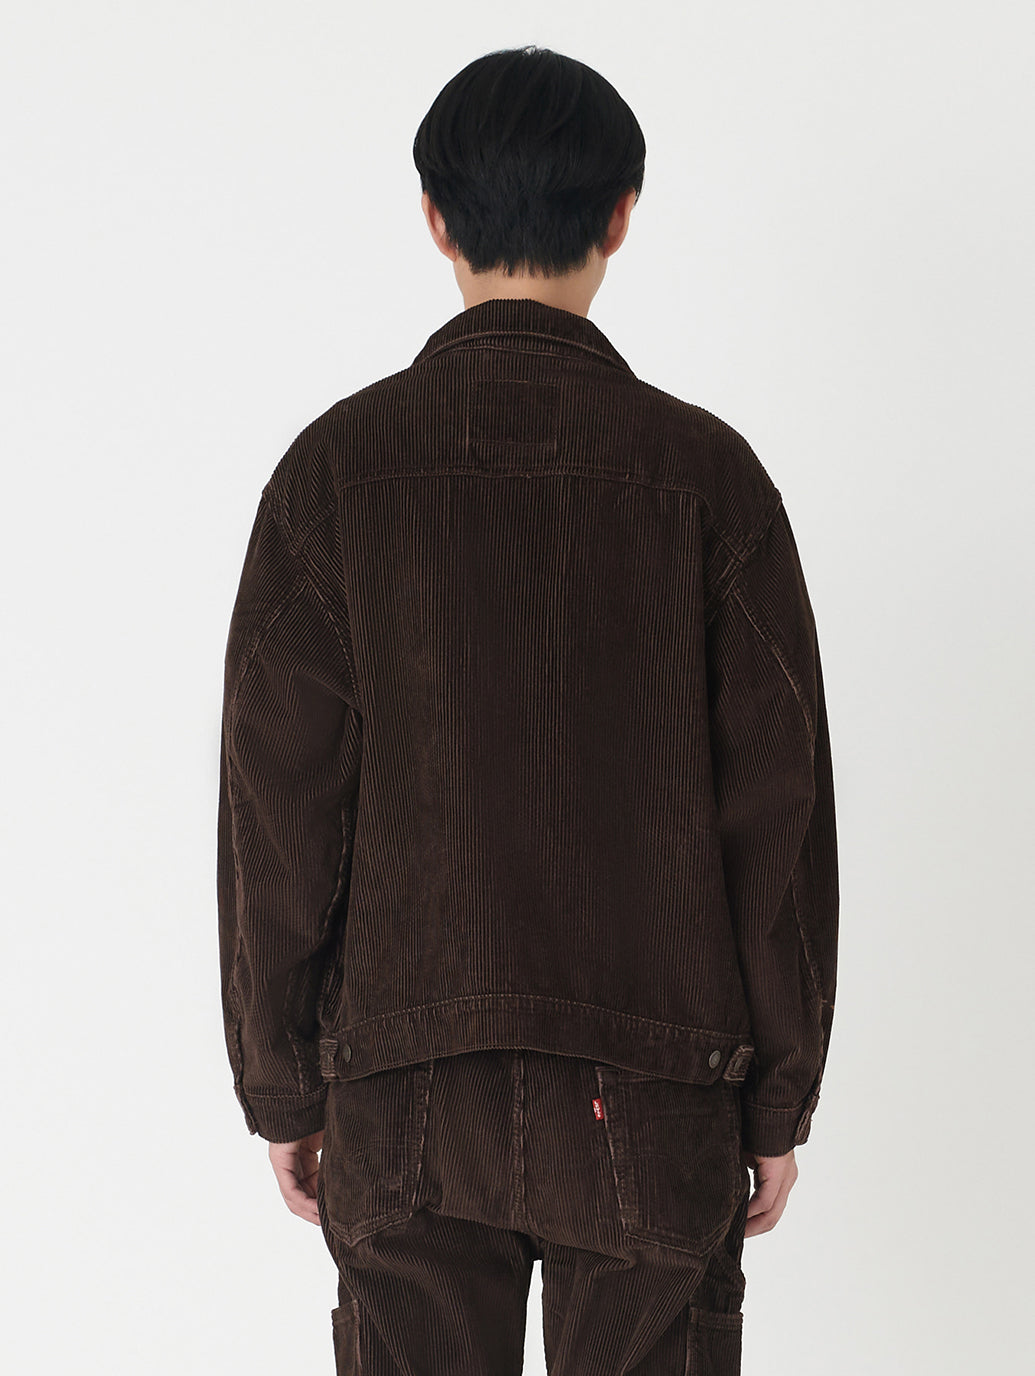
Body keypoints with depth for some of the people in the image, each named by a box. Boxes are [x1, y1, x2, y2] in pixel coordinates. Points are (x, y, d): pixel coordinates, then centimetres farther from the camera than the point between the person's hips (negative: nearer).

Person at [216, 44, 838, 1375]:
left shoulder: (335, 468, -5)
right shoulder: (705, 473, -6)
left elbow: (276, 807, -4)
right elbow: (778, 808, -5)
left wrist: (280, 1088, 6)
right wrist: (781, 1098, 5)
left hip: (402, 1101, 1)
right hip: (652, 1104, 0)